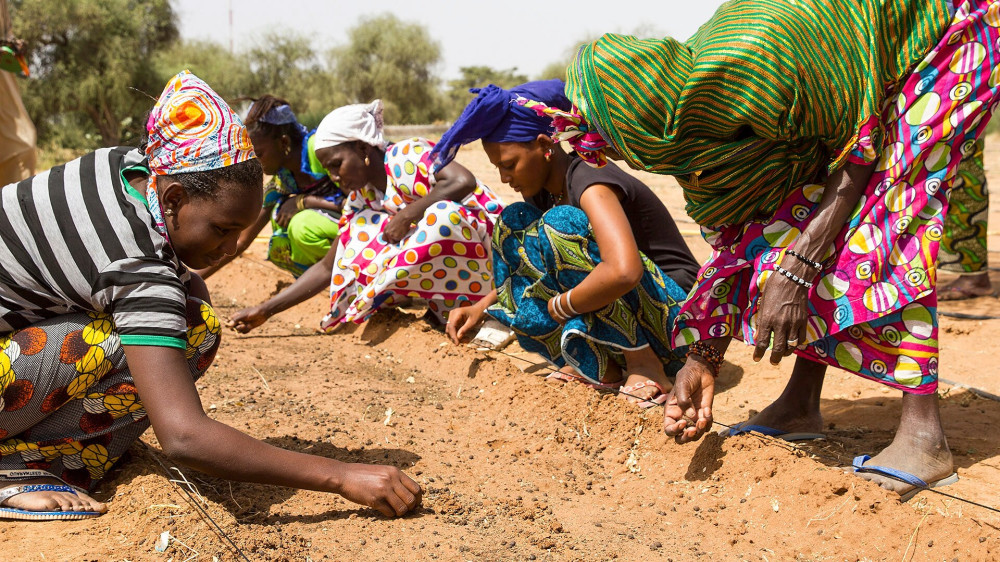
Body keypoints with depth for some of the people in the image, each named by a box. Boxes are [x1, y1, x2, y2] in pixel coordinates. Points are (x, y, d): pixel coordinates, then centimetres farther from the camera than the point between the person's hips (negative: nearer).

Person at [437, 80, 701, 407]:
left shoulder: (589, 183, -21)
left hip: (674, 317, -9)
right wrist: (481, 307, 1)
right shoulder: (543, 192, 5)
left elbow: (623, 272, -39)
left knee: (560, 222, -27)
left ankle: (643, 362, -17)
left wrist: (558, 307, -25)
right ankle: (599, 365, -5)